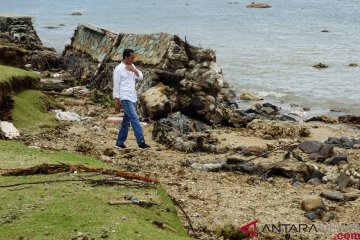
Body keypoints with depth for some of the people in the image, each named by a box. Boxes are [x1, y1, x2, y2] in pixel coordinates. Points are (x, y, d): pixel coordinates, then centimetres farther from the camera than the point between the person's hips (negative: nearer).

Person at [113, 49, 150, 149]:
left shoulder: (132, 66, 13)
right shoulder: (119, 69, -10)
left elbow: (141, 77, 10)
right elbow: (116, 86, -10)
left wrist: (135, 70, -9)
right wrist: (116, 102, -11)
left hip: (132, 98, 8)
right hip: (125, 98, -8)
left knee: (126, 121, 12)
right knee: (135, 119, -16)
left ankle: (120, 143, 20)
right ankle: (141, 143, -20)